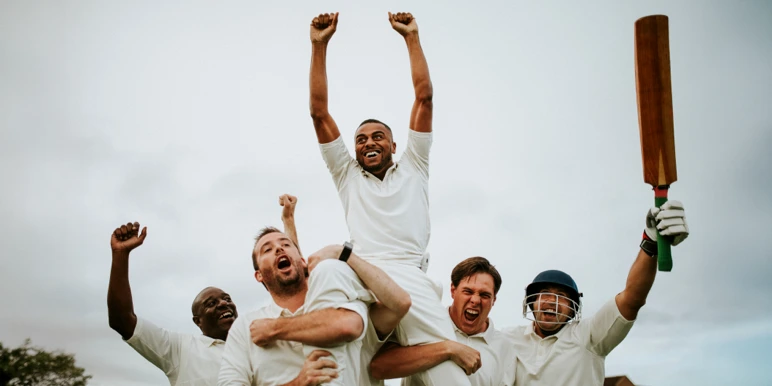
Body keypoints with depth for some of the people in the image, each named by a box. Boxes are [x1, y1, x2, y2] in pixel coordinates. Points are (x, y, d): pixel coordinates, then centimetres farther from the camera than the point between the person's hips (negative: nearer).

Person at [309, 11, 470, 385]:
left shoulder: (412, 168, 29)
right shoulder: (347, 175, 31)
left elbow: (424, 97, 24)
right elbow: (319, 113, 24)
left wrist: (412, 37, 23)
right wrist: (319, 46, 20)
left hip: (409, 273, 0)